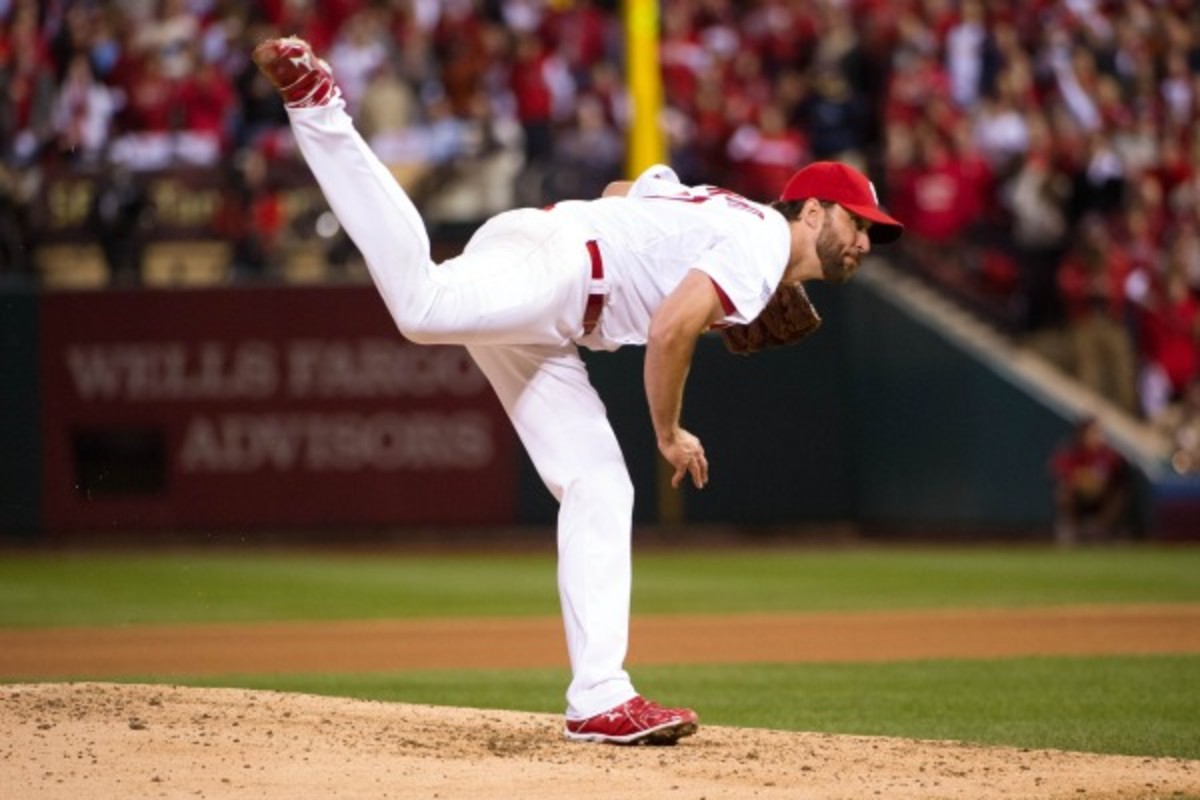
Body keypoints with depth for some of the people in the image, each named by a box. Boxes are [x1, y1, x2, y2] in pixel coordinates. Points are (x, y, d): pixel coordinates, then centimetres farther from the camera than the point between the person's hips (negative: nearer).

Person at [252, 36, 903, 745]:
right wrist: (670, 434, -2)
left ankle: (600, 699, -1)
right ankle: (317, 103, -34)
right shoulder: (762, 242, -4)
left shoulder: (723, 212, 27)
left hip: (539, 334, 10)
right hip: (540, 262, -10)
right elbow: (671, 330, -16)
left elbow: (619, 191, 42)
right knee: (424, 306, -39)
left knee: (600, 491, 4)